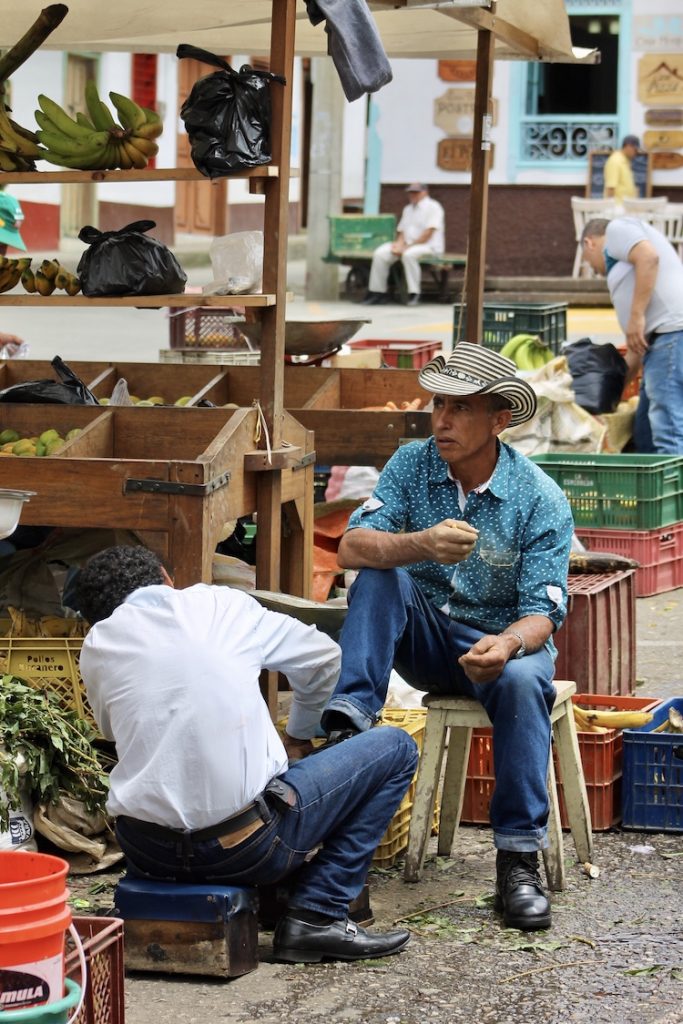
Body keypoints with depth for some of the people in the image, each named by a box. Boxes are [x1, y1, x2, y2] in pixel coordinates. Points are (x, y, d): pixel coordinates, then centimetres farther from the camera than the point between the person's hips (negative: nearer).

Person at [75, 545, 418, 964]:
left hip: (146, 853, 5)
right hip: (245, 849, -5)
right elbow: (323, 657, 16)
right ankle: (317, 916, 6)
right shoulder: (219, 604, 3)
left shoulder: (96, 646, 7)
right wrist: (299, 736, 34)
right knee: (395, 747, 13)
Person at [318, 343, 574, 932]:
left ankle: (519, 858, -31)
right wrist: (423, 544, -38)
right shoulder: (412, 465, -5)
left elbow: (542, 613, -16)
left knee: (522, 679, -36)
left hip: (503, 640, -2)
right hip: (425, 637, 2)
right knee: (381, 575, -26)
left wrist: (507, 645, -40)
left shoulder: (542, 500, -12)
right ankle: (349, 723, -38)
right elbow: (350, 547, -18)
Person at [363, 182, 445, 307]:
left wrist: (408, 246, -17)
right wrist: (399, 244, -5)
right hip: (406, 245, 7)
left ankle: (414, 294, -31)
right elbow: (402, 230, 19)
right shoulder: (408, 209, 21)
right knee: (380, 254, -13)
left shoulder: (433, 207, -4)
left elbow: (428, 233, -14)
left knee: (408, 254, -39)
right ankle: (378, 291, -9)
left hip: (428, 245, -7)